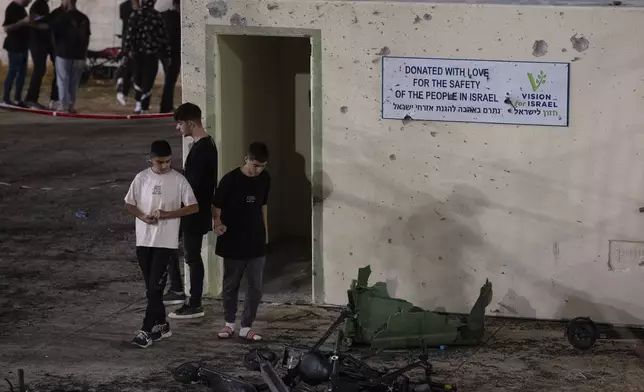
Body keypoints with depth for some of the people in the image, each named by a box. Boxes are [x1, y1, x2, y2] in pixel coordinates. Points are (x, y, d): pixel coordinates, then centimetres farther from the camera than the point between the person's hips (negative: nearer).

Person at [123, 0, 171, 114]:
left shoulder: (135, 15, -2)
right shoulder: (157, 16, -4)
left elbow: (130, 33, -8)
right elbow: (163, 36, -1)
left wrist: (129, 49, -2)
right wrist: (166, 54, 6)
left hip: (137, 52, 2)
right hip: (152, 53, -2)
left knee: (138, 78, 19)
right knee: (148, 81, 3)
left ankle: (138, 104, 13)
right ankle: (144, 108, 1)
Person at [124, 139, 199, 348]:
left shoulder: (178, 180, -5)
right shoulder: (141, 178, 2)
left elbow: (194, 207, -5)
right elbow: (129, 204, 8)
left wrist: (167, 214, -16)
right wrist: (142, 216, -12)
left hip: (166, 241, -3)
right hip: (144, 240, 3)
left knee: (155, 286, -7)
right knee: (151, 287, 10)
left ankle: (147, 330, -3)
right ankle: (161, 325, 22)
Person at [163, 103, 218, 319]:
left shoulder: (202, 149, -24)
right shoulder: (204, 144, 8)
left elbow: (194, 185, -25)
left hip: (195, 211, -10)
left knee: (192, 255, 0)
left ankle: (195, 305, 10)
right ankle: (177, 290, 27)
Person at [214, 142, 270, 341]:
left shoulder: (265, 179, 0)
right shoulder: (230, 180, -15)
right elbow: (217, 206, -8)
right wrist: (217, 223, -25)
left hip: (256, 242, 4)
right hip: (233, 242, -4)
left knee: (256, 287, 2)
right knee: (230, 285, 10)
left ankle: (246, 327, 12)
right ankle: (229, 323, 28)